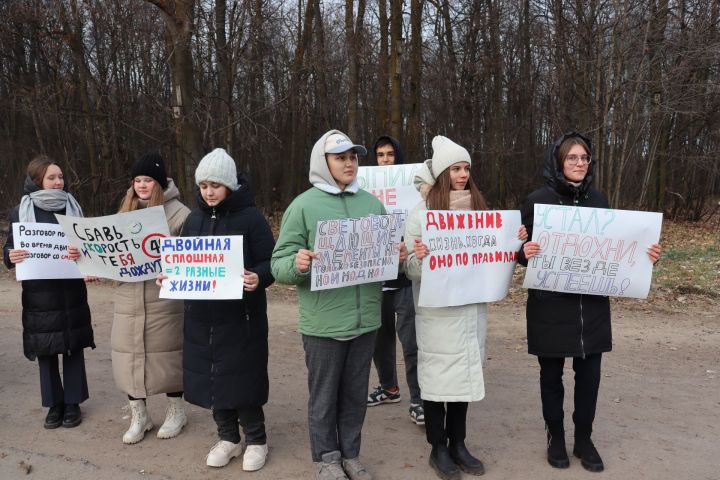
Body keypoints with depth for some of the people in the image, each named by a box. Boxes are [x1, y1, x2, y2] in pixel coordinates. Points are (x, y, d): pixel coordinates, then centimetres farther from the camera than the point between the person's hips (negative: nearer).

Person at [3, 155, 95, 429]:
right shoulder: (20, 212, 1)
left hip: (71, 291, 1)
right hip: (39, 294, -1)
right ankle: (54, 403, 20)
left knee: (73, 346, 6)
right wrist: (10, 255, -21)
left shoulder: (73, 208, 5)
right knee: (46, 350, 6)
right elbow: (10, 248, 3)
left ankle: (73, 402, 18)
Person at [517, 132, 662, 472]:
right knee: (551, 372, 9)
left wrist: (646, 255, -4)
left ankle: (584, 439, 28)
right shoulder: (537, 200, -6)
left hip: (592, 304, 3)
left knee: (589, 372, 9)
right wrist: (524, 252, -27)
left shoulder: (599, 201, 7)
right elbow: (520, 248, -4)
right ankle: (556, 438, 28)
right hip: (550, 304, -3)